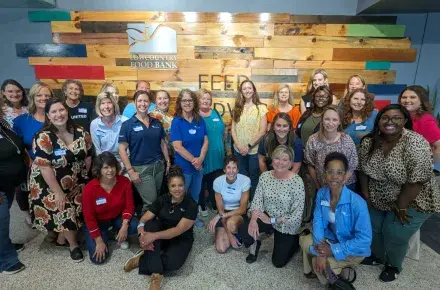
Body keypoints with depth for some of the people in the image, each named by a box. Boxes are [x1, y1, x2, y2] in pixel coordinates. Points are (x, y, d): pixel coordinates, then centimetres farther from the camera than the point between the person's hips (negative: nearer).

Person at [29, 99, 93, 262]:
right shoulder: (43, 137, -20)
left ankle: (62, 239, 36)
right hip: (49, 184, -4)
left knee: (75, 209, 8)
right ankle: (73, 245, 21)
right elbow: (45, 168, -22)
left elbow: (88, 158, 1)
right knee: (63, 210, -3)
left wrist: (82, 182, 0)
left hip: (74, 183, 5)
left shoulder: (81, 133, -6)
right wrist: (58, 193, -22)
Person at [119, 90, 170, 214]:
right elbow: (122, 150, -8)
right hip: (141, 168, -4)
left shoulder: (157, 123, 8)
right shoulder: (127, 124, -5)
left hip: (159, 165, 5)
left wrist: (168, 162, 9)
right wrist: (130, 171, -13)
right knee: (150, 202, -1)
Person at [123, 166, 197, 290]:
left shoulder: (191, 205, -17)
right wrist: (142, 235, -33)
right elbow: (144, 219, -10)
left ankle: (141, 260, -11)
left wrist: (154, 236, -38)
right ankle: (157, 274, -28)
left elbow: (179, 230, -25)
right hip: (161, 237, 4)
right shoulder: (162, 199, -5)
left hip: (181, 240, -3)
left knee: (174, 262, -35)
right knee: (150, 224, -29)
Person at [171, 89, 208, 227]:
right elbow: (177, 147, -19)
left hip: (199, 165, 5)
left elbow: (206, 141, 0)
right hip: (183, 166, -5)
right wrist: (193, 160, -19)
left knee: (195, 194, 21)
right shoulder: (176, 122, -13)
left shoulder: (200, 120, 0)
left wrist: (200, 159, -14)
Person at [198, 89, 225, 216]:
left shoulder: (216, 113, 9)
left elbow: (223, 131, 16)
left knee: (215, 182, 17)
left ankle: (216, 205, 34)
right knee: (201, 182, 8)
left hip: (217, 155, 5)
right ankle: (201, 205, 27)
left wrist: (222, 146, 11)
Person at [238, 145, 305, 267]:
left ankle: (296, 241, 35)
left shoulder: (297, 182, -23)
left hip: (287, 226, -3)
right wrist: (254, 219, -28)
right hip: (267, 217, 3)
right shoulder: (265, 176, -9)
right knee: (243, 229, -23)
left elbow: (297, 214, -22)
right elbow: (257, 200, -9)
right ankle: (255, 243, 13)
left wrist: (272, 220, -23)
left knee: (278, 262, 8)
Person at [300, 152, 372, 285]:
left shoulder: (357, 203, -31)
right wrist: (320, 251, -24)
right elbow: (318, 222, -11)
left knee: (317, 262, -19)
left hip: (354, 248, -5)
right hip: (332, 238, 5)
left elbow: (364, 239, -27)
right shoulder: (321, 194, -14)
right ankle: (313, 270, 16)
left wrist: (333, 250, -27)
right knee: (305, 242, -13)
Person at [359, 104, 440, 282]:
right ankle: (378, 256, 43)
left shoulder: (416, 143, -28)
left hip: (411, 201, -5)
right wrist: (366, 196, -1)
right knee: (372, 228, 14)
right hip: (379, 200, 5)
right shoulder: (369, 142, -11)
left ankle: (393, 265, 32)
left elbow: (416, 181, -26)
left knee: (394, 236, 1)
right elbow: (363, 170, 0)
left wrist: (400, 207, -18)